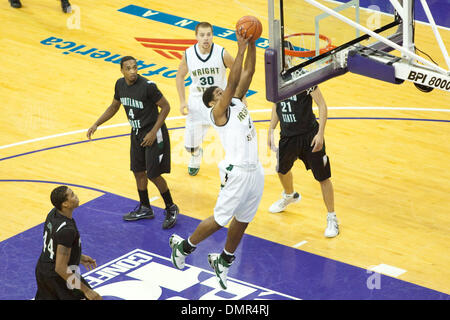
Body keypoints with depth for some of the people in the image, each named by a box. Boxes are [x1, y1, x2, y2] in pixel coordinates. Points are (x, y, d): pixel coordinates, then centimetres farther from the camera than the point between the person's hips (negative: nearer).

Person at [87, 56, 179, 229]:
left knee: (153, 174, -5)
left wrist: (153, 132, -19)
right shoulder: (120, 84, -2)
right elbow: (114, 107, 14)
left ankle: (171, 209, 14)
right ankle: (145, 209, 32)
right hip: (136, 133, 7)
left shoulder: (148, 86, -24)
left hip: (153, 134, -7)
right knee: (138, 171, 14)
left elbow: (165, 107, -16)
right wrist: (96, 124, 6)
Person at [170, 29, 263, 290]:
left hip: (256, 171, 7)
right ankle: (183, 247, 21)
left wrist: (252, 45, -5)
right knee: (220, 220, 1)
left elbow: (248, 74, 7)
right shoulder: (218, 113, -8)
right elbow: (232, 82, -19)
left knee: (242, 220, 15)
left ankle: (223, 261, 33)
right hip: (237, 173, -7)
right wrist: (241, 48, -21)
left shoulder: (237, 102, 13)